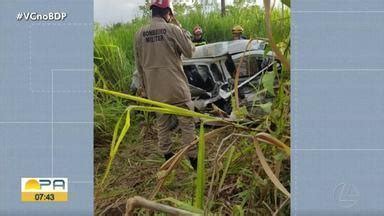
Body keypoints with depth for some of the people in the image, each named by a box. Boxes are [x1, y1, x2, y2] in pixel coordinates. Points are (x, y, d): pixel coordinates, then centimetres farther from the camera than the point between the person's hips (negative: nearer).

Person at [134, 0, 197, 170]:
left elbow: (139, 65, 9)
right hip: (176, 87, -4)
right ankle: (193, 158, 12)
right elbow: (190, 52, -2)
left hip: (155, 90, 5)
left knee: (162, 124, 17)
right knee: (187, 123, 7)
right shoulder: (173, 29, -11)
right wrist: (182, 30, 7)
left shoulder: (139, 34, 3)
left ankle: (167, 157, 26)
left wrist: (145, 87, 20)